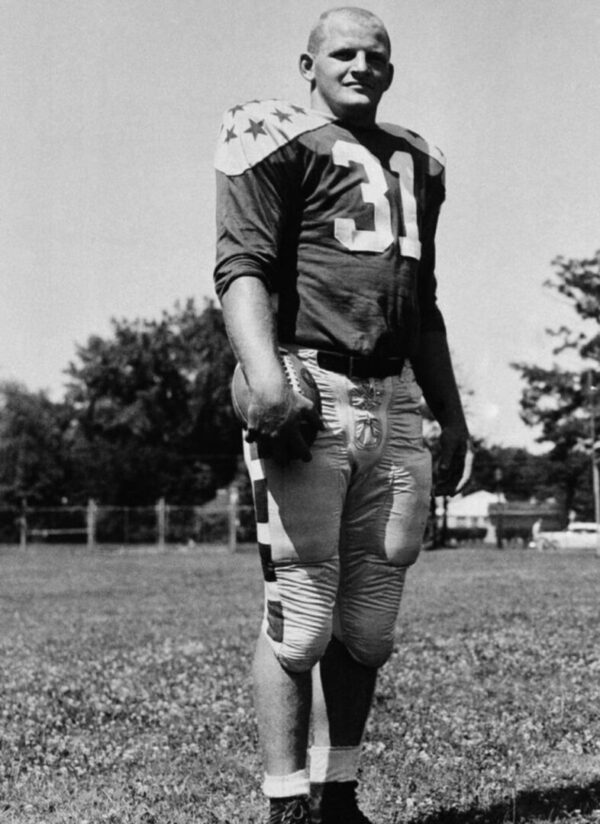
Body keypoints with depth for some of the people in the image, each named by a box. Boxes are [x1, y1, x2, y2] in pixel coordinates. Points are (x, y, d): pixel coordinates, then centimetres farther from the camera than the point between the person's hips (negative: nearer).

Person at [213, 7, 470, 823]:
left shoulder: (416, 162, 24)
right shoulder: (282, 143, 2)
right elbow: (242, 264, -12)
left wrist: (451, 414, 24)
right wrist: (263, 372, -28)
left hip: (394, 405, 7)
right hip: (310, 398, -6)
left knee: (367, 631, 8)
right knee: (301, 623, -5)